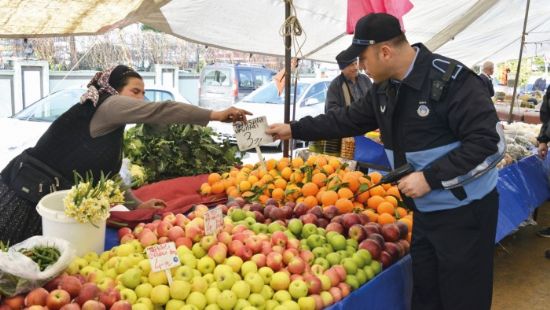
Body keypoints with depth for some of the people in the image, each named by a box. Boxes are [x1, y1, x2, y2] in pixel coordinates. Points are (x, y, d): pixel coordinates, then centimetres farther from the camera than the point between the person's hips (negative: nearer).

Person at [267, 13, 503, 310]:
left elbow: (490, 142, -23)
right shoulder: (384, 88, 4)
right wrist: (294, 129, 15)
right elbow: (348, 119, 15)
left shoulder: (451, 79, -21)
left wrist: (430, 177, -25)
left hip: (464, 211, -7)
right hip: (425, 210, 8)